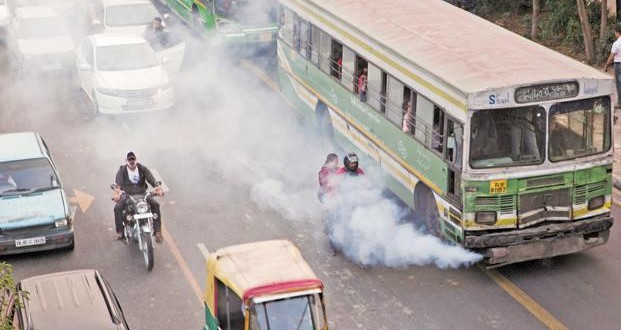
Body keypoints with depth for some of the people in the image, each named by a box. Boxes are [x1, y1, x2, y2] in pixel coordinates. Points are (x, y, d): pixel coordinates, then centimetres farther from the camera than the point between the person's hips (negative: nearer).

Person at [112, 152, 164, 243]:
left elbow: (151, 179, -12)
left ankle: (157, 231, -21)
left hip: (142, 194, 1)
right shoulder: (122, 170, -3)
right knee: (117, 208, -29)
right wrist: (116, 192, -45)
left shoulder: (142, 169, 2)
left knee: (155, 204, -23)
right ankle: (119, 232, -18)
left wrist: (158, 188, -34)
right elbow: (118, 182, -22)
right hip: (127, 196, -1)